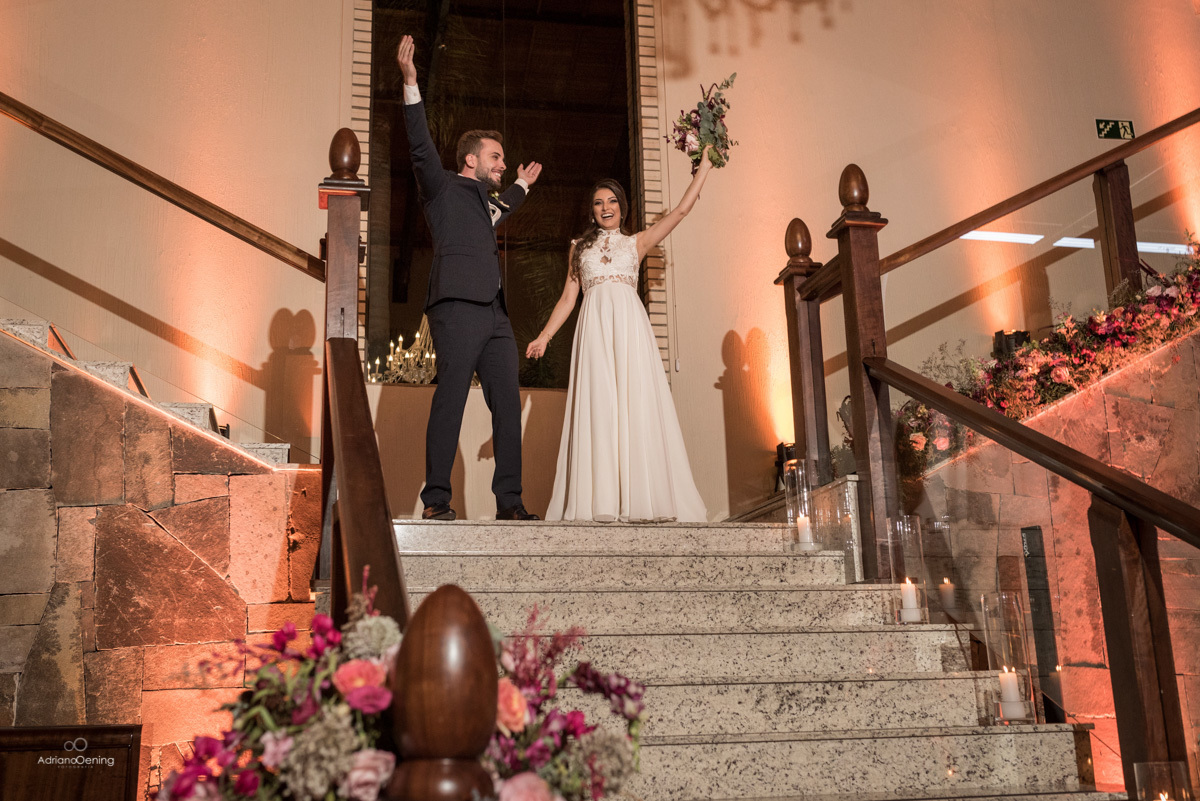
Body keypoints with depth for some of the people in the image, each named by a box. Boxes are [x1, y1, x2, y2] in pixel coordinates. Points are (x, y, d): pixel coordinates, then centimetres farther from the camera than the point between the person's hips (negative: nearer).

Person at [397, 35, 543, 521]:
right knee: (450, 400, -11)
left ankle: (509, 500, 3)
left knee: (508, 404, 1)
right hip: (458, 307, -8)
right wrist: (410, 84, -14)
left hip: (494, 314, 8)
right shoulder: (442, 187, 10)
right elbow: (421, 146, -5)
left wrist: (520, 187, 61)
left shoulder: (484, 200, 31)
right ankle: (436, 499, -9)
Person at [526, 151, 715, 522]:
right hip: (594, 325, 1)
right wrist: (544, 335, 10)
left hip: (629, 324, -1)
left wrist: (703, 168, 16)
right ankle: (599, 502, -15)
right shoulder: (580, 248, 22)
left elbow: (681, 210, 16)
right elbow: (568, 297, 19)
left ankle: (640, 499, -12)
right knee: (597, 406, -9)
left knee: (636, 403, -10)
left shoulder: (636, 242, 19)